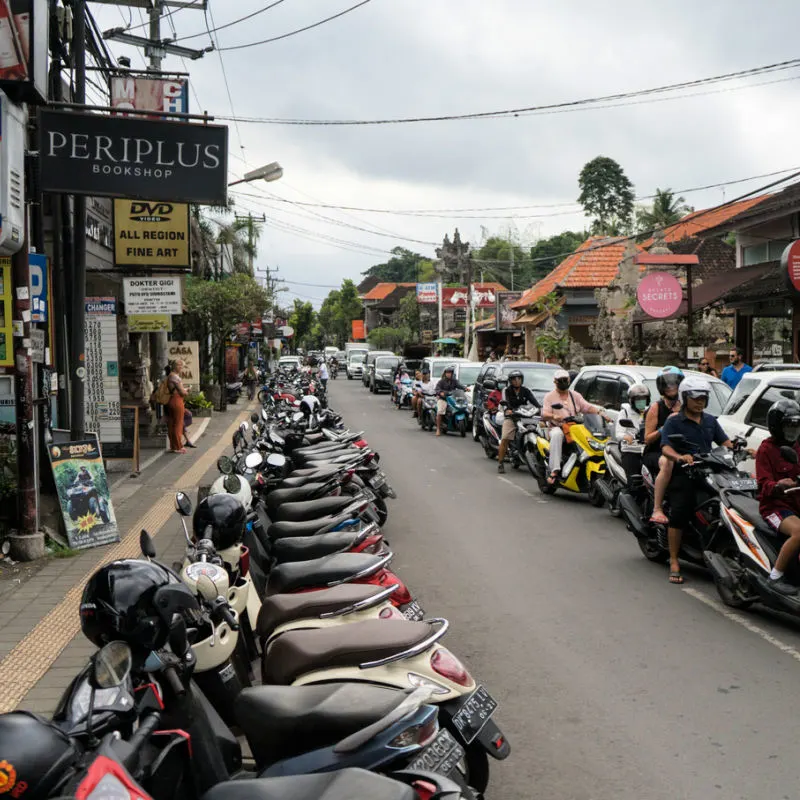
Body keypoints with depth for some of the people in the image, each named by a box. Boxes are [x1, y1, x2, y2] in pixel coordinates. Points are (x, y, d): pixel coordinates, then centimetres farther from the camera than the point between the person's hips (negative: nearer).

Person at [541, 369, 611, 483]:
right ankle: (554, 470, -45)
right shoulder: (550, 396, 12)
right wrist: (554, 416, -25)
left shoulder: (575, 395, 21)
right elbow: (544, 415, -2)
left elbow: (586, 407, 7)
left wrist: (600, 411, -13)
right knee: (557, 434, -39)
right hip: (557, 427, -3)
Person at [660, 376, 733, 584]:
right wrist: (680, 457, -32)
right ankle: (674, 563, -6)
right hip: (683, 475, -5)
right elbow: (665, 448, -11)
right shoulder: (674, 422, 2)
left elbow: (725, 441, 17)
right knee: (678, 516, -13)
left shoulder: (710, 421, 20)